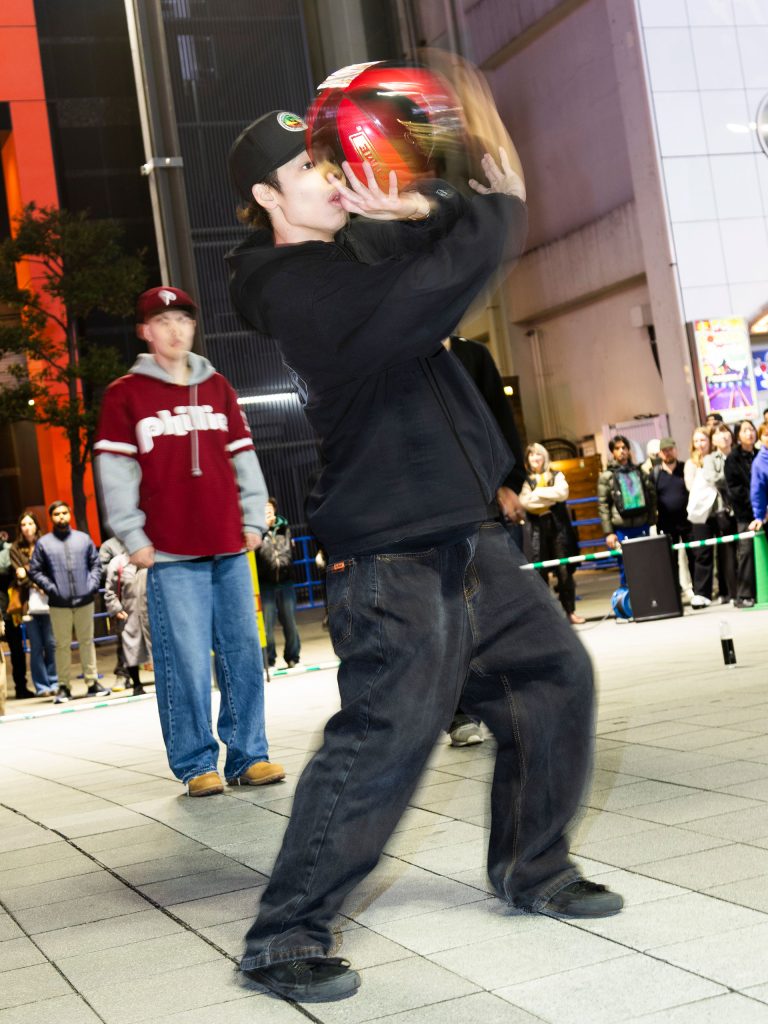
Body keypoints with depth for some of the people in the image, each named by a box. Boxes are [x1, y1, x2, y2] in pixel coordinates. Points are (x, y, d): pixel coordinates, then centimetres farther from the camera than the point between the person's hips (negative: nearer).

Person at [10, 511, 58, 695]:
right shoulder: (16, 549, 9)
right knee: (36, 647, 1)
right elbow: (20, 576, 1)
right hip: (30, 602, 0)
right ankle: (41, 686, 7)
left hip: (47, 601, 0)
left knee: (51, 644, -1)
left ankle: (53, 683, 9)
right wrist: (37, 585, -13)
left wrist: (28, 572, -10)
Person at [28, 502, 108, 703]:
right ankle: (64, 687, 7)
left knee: (87, 641, 10)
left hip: (84, 601, 2)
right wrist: (51, 589, -9)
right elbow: (35, 572, 1)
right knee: (62, 645, 1)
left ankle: (92, 682, 17)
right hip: (59, 604, -2)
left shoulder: (83, 539, 7)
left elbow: (95, 564, 11)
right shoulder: (43, 543, 0)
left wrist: (93, 585, -3)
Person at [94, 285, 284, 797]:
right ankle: (197, 765, 5)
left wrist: (253, 520, 8)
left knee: (244, 655, 5)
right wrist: (133, 537, -6)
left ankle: (248, 756, 13)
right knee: (186, 662, -5)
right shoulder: (125, 394, 3)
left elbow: (244, 457, 15)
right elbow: (115, 471, -1)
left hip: (230, 548, 4)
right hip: (172, 555, -4)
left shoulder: (218, 388, 14)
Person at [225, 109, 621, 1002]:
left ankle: (531, 868, 28)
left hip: (466, 534, 10)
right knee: (386, 734, -15)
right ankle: (284, 936, -3)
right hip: (393, 554, -10)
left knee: (553, 676, 13)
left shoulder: (358, 244, 12)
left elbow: (450, 233, 22)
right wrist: (501, 207, -10)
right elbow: (427, 295, -27)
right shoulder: (295, 286, -16)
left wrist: (420, 208, -2)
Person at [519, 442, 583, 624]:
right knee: (539, 572, -3)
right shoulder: (525, 481, 10)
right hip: (536, 528, 0)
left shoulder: (557, 476, 12)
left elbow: (562, 493, -7)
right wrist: (551, 498, -9)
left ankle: (570, 611, 6)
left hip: (558, 526, 0)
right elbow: (524, 501, -7)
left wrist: (538, 493, -7)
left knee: (564, 571, -1)